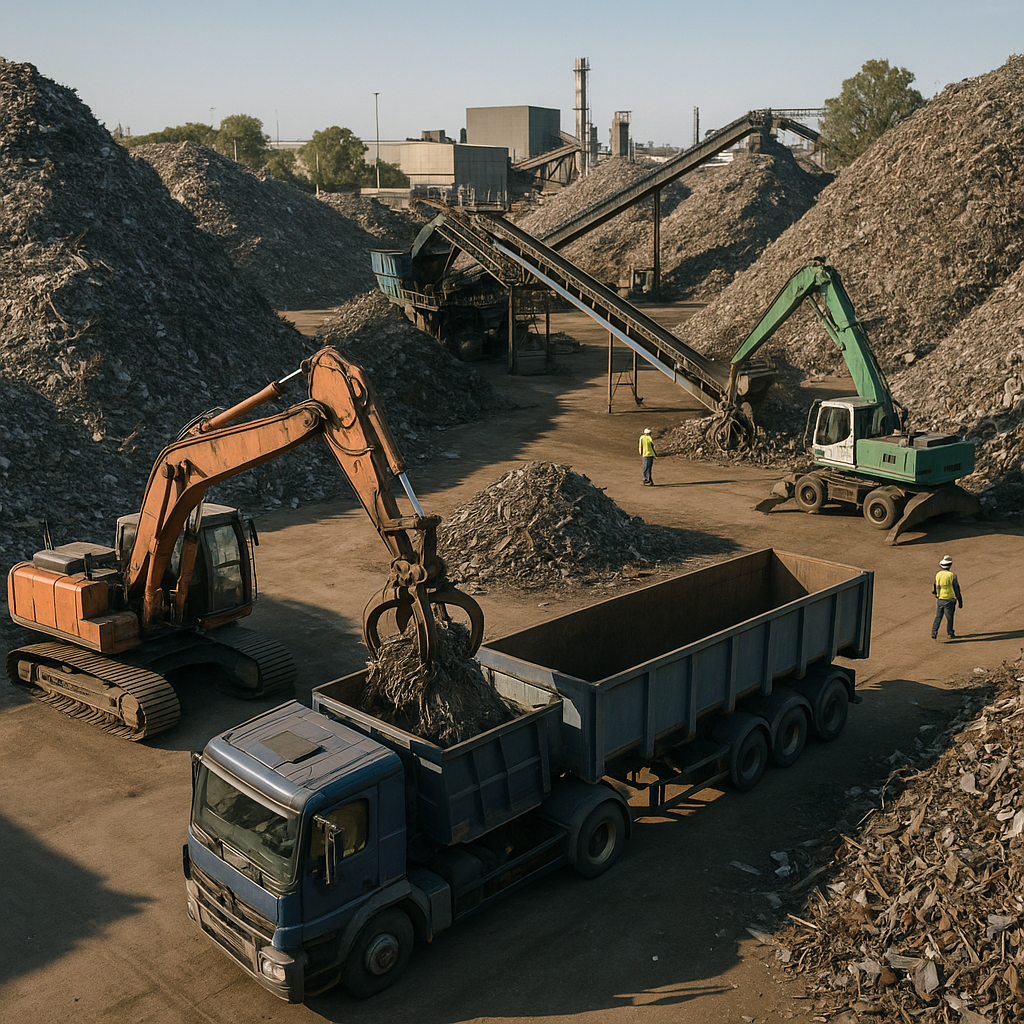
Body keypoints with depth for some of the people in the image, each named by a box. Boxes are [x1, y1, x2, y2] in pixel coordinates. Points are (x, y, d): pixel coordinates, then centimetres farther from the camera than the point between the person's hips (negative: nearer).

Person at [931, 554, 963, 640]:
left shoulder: (937, 574, -2)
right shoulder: (952, 575, -16)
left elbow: (935, 587, 10)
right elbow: (957, 590, -12)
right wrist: (960, 601, -4)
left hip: (939, 600, 4)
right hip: (949, 600, -4)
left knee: (938, 617, 12)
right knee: (949, 617, 12)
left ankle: (934, 633, 4)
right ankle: (950, 634, 24)